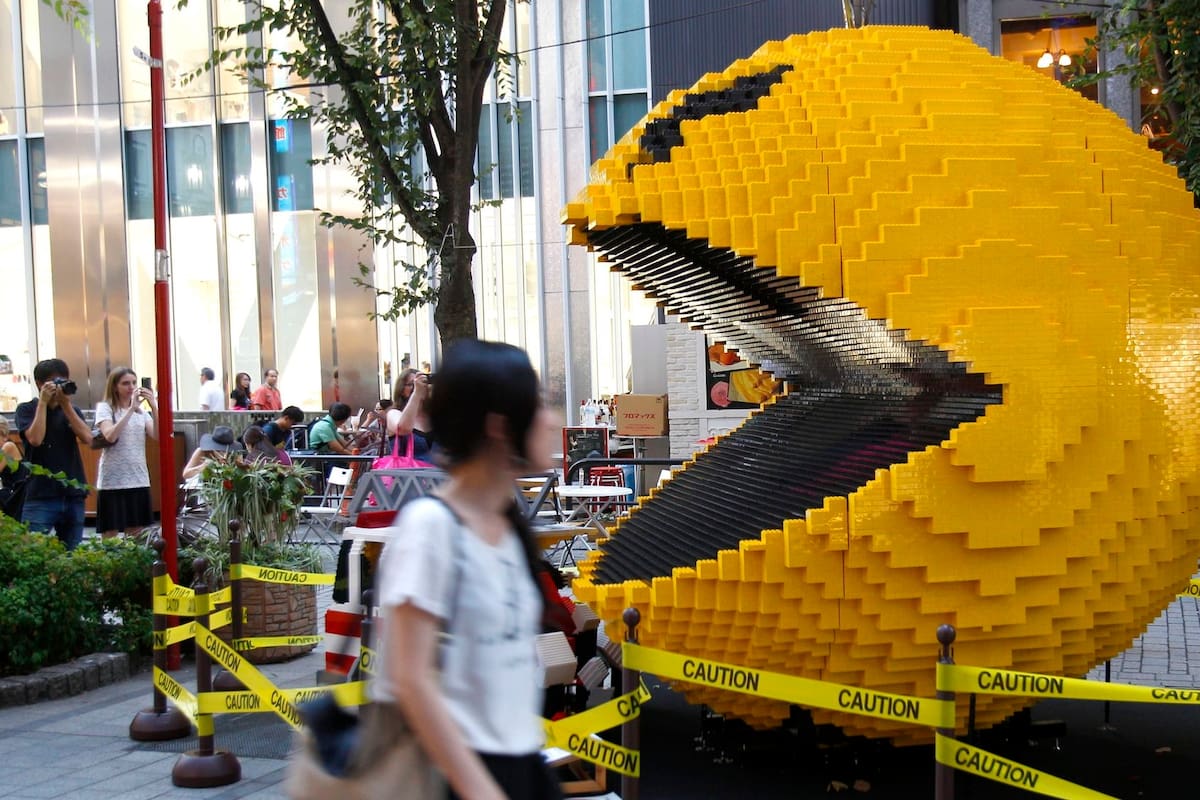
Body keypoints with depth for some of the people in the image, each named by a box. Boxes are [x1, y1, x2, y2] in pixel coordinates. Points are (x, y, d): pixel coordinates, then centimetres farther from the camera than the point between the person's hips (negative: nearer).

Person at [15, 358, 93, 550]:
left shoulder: (71, 410, 14)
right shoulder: (26, 410, 4)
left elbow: (87, 438, -3)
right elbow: (35, 438, -14)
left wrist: (66, 404, -6)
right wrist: (43, 402, -8)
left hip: (73, 495, 4)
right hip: (40, 496, -4)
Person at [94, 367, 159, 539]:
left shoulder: (141, 412, 13)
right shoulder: (105, 408, -2)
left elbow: (158, 436, -2)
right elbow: (110, 436, -20)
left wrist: (154, 407, -12)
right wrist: (131, 409, -21)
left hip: (139, 480, 5)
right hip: (112, 481, -5)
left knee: (136, 536, 7)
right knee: (111, 535, -2)